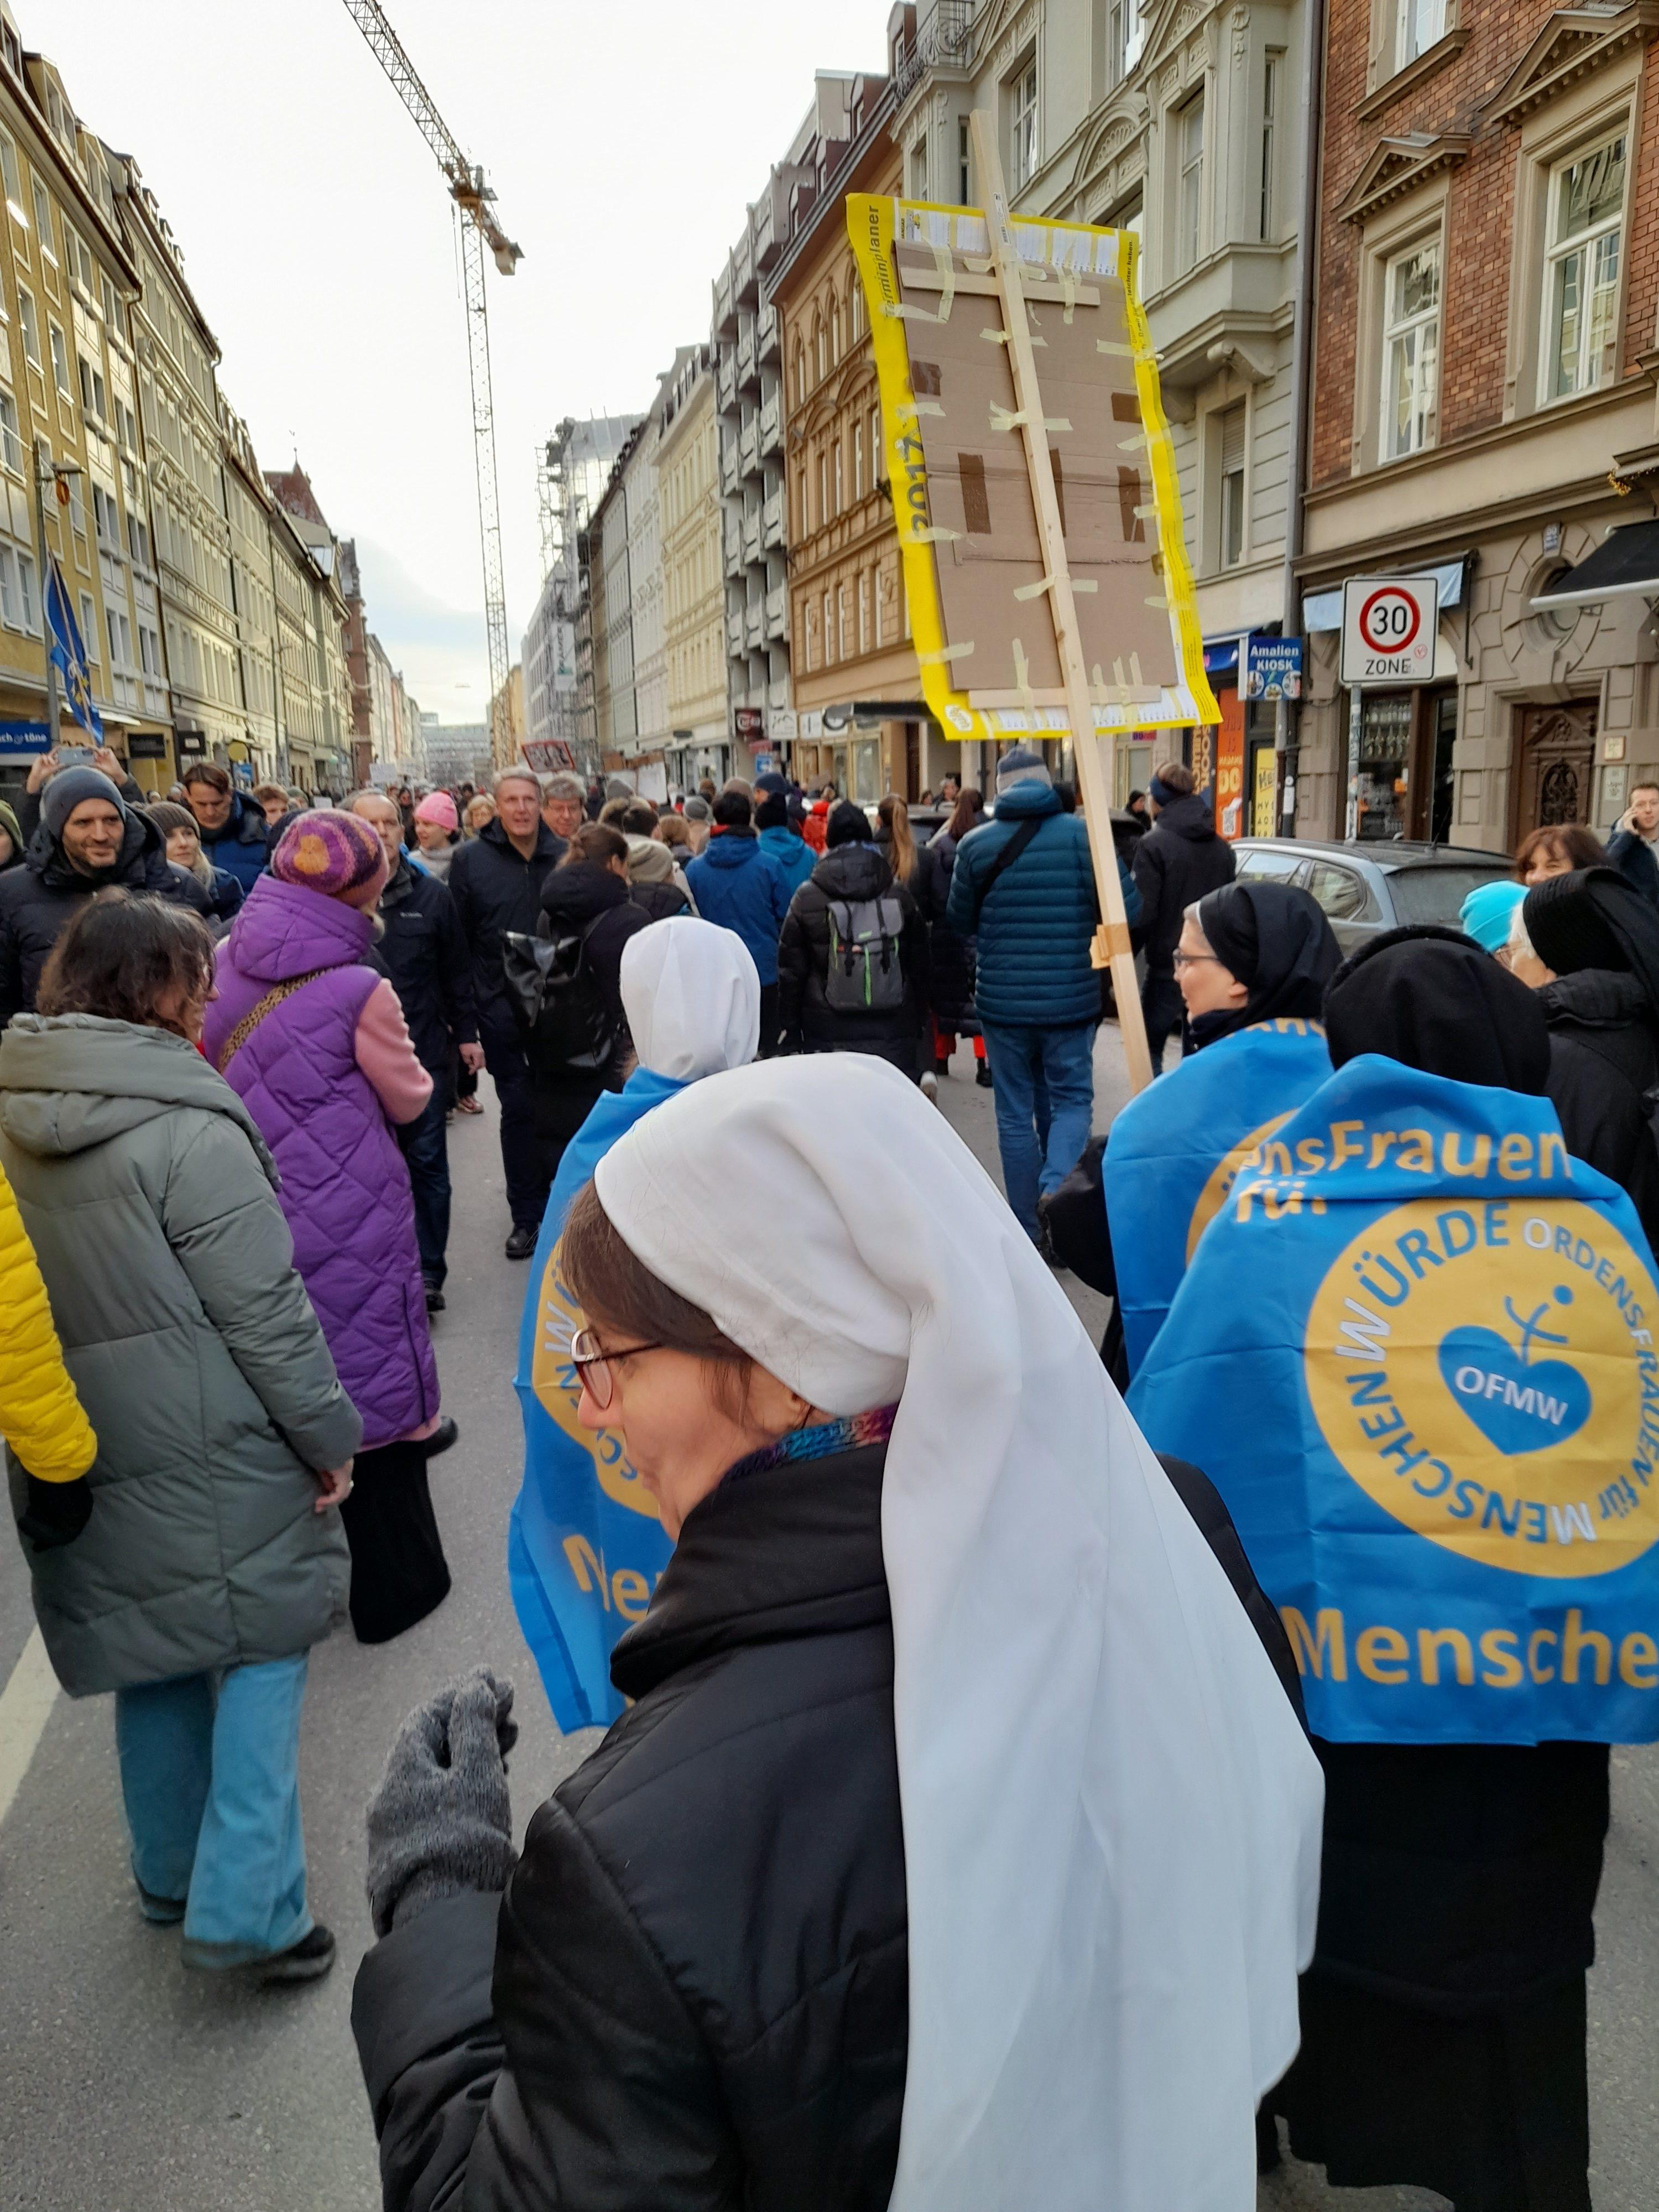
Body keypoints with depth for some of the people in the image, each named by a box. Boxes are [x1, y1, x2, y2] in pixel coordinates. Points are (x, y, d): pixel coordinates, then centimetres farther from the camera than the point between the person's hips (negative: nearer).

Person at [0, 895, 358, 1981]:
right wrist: (331, 1433, -9)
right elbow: (266, 1311, -20)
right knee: (261, 1649, 8)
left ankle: (173, 1873, 36)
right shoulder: (188, 1131, -22)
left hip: (88, 1460, 7)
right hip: (215, 1457, -7)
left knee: (153, 1657, 21)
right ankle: (249, 1907, 9)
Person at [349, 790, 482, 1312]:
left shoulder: (431, 895, 5)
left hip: (426, 1051, 1)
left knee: (427, 1162, 6)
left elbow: (456, 970, 11)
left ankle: (429, 1271, 15)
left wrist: (466, 1033, 9)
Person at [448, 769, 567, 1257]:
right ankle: (526, 1215, 14)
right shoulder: (470, 860, -2)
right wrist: (465, 1015, -6)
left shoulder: (562, 856, 3)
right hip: (501, 1008, -1)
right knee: (518, 1109, 4)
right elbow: (459, 941, -2)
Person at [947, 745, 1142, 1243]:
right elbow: (1127, 908, -7)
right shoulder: (1082, 834, -6)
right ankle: (1056, 1190, -13)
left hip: (1002, 1001, 1)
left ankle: (1029, 1230, 17)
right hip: (1071, 999, -1)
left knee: (1016, 1114, 11)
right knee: (1070, 1101, 13)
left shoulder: (976, 844, -3)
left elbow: (959, 922, 7)